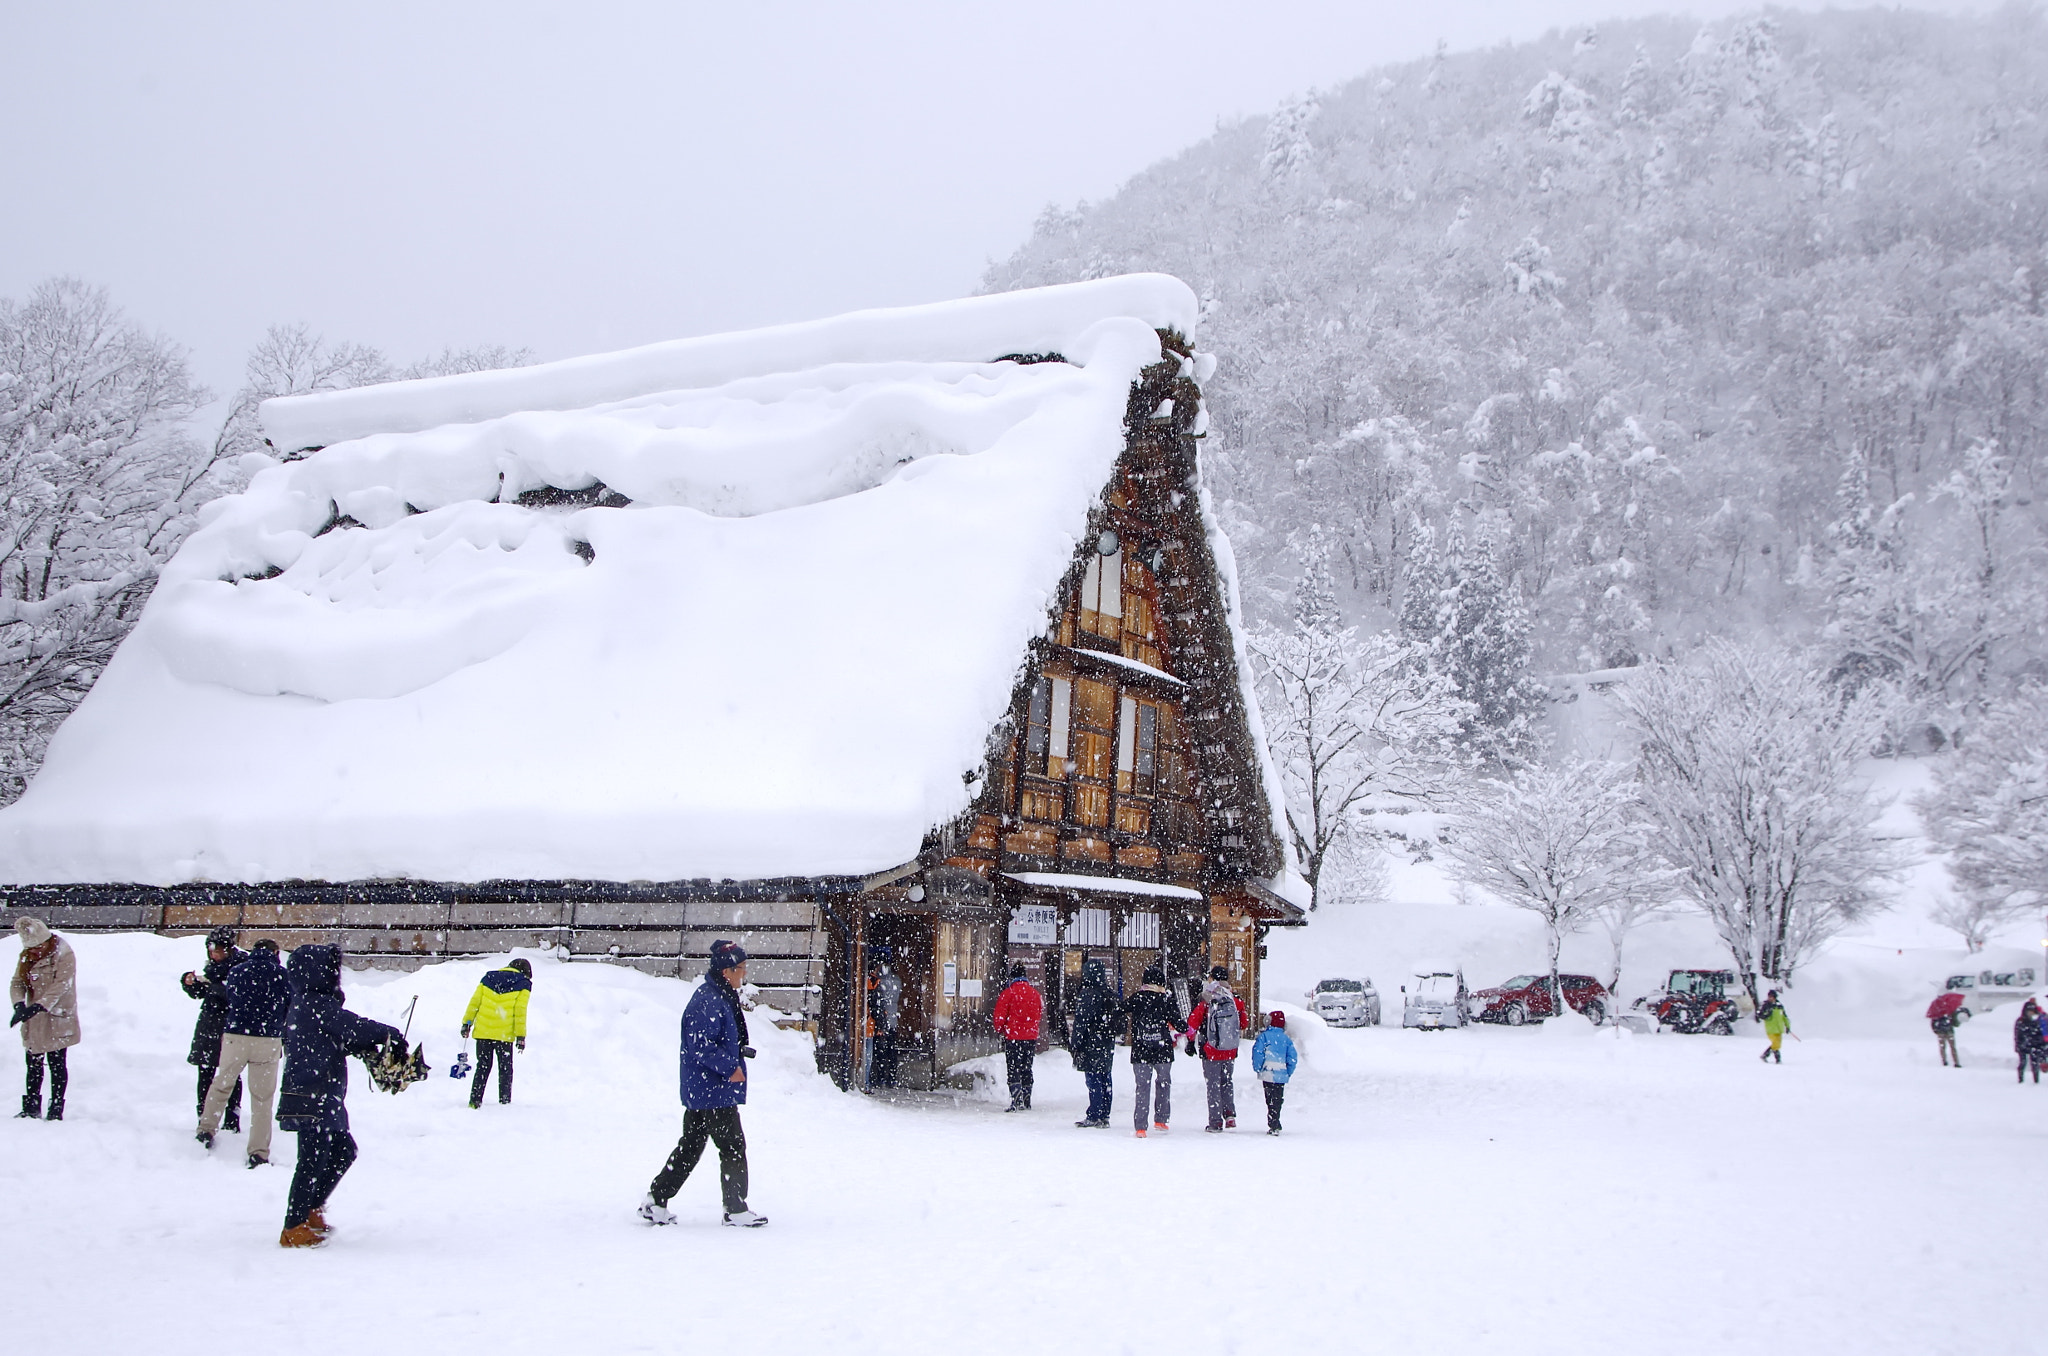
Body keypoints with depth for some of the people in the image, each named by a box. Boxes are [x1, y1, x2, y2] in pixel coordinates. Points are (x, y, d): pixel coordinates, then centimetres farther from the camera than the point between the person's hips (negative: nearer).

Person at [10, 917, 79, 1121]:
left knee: (56, 1064, -1)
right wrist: (19, 1005, -21)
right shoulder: (27, 957, 5)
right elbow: (17, 982, -1)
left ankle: (56, 1109, 5)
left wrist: (37, 1007, -32)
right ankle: (31, 1107, 21)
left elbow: (59, 987, -22)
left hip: (57, 1020, -6)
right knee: (33, 1063, 12)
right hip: (34, 1021, 6)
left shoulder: (64, 956, -14)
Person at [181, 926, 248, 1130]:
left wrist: (210, 983, -24)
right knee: (205, 1072, 9)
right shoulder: (214, 965, 12)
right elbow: (199, 993, 19)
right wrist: (190, 982, 0)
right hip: (208, 1025, 7)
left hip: (230, 1027, -7)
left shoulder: (241, 964, -11)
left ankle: (232, 1121, 0)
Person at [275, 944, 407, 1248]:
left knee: (343, 1149, 17)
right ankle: (295, 1228, 0)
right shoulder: (317, 1005, -15)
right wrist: (390, 1034, -7)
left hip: (323, 1099, 11)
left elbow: (338, 1041, 19)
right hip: (311, 1100, -11)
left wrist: (367, 1046, 4)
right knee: (314, 1160, -6)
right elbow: (352, 1027, -19)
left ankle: (310, 1211, 24)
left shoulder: (305, 1004, 17)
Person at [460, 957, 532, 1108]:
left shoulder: (488, 977, 13)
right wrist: (520, 1035, -4)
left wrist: (467, 1023, 13)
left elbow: (474, 1002, 8)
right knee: (505, 1069, 8)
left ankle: (475, 1101, 7)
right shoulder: (523, 984, 2)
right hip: (505, 1034, -3)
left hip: (482, 1032, 3)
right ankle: (504, 1102, 5)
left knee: (483, 1067, 11)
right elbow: (520, 1011, -5)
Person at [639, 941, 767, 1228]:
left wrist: (740, 1050, 8)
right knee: (733, 1147, -3)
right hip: (714, 1093, -11)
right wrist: (730, 1067, -19)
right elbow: (702, 1046, -25)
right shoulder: (707, 1002, -20)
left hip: (700, 1092, 11)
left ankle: (656, 1201, 20)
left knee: (690, 1146, 15)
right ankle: (736, 1210, 5)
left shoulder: (723, 997, 14)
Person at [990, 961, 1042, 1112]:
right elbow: (1040, 1015, 14)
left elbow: (1000, 1015, -10)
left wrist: (999, 1029, 8)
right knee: (1026, 1069, 13)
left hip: (1013, 1037, -5)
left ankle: (1016, 1101, -11)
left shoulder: (1008, 992, -11)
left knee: (1013, 1070, -2)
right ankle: (1026, 1102, 16)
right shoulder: (1034, 993, 6)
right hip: (1031, 1037, 5)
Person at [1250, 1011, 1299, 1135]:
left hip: (1268, 1074, -4)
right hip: (1282, 1076, 4)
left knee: (1271, 1101, -3)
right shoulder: (1287, 1039, 9)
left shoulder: (1264, 1036, -3)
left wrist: (1257, 1069, 0)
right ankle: (1275, 1126, 17)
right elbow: (1293, 1058, 7)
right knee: (1278, 1100, 13)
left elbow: (1257, 1053, -10)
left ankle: (1274, 1126, -9)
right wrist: (1288, 1073, 15)